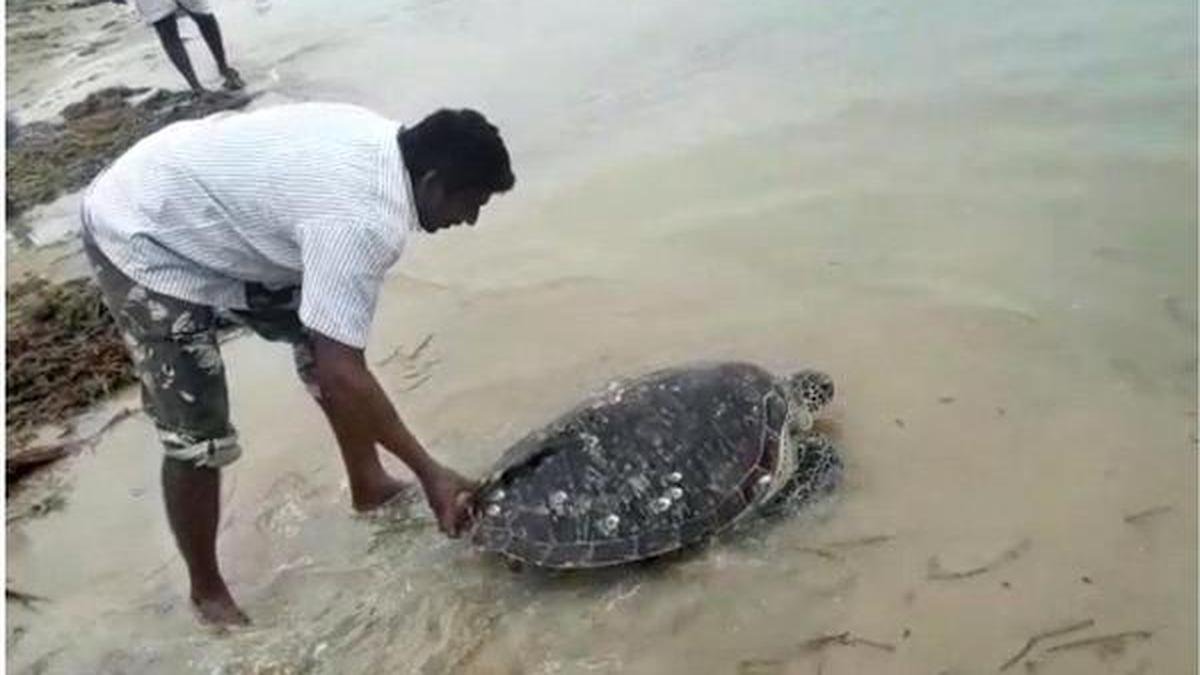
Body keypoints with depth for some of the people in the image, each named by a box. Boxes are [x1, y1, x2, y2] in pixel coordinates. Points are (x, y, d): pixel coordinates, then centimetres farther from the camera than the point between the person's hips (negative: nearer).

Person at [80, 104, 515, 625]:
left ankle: (368, 485, 27)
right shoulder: (364, 221, -33)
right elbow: (340, 377, -32)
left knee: (326, 337, 10)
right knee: (197, 439, -6)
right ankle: (208, 592, 17)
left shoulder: (385, 144, -6)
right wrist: (430, 471, -24)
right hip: (141, 238, -9)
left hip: (207, 214, 9)